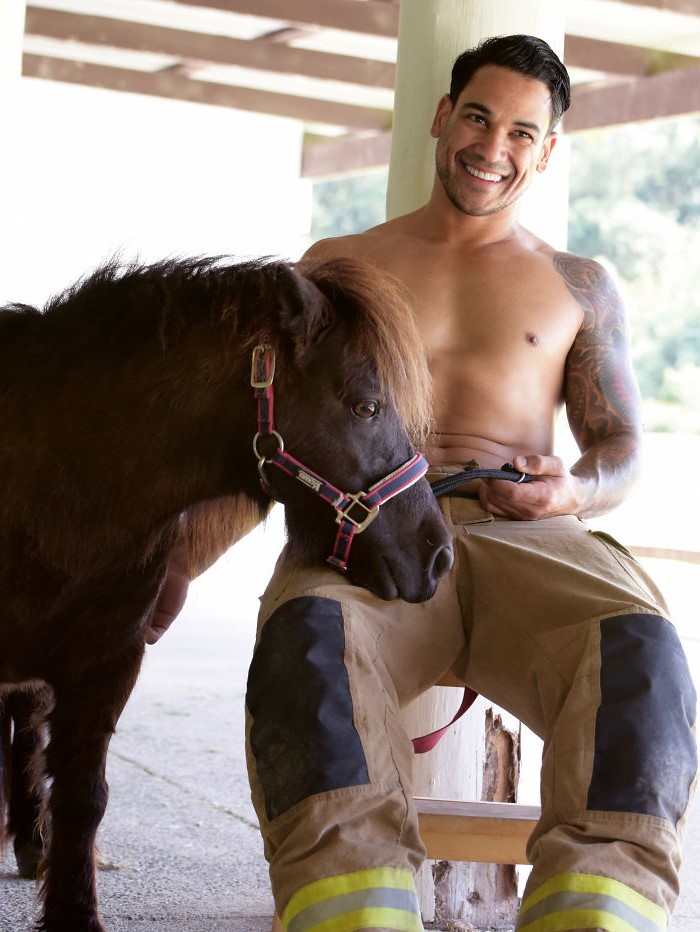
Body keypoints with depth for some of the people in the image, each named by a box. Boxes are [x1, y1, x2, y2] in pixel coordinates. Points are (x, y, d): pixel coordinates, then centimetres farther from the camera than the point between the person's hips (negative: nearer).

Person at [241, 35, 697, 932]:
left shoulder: (580, 286, 26)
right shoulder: (338, 265, 24)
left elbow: (621, 451, 21)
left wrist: (574, 490, -4)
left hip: (526, 539, 1)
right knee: (308, 634, -40)